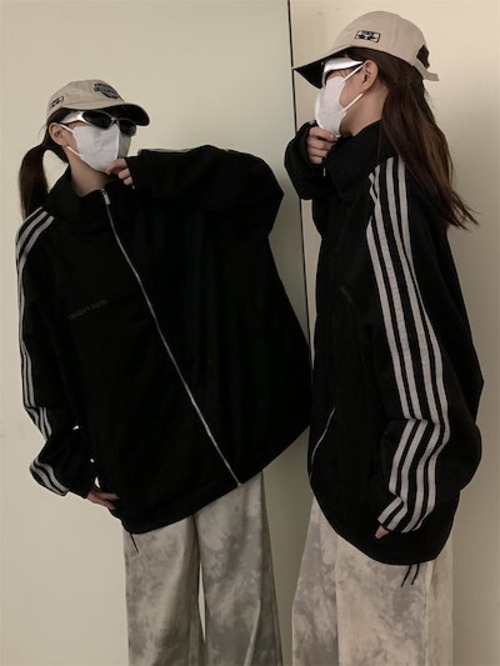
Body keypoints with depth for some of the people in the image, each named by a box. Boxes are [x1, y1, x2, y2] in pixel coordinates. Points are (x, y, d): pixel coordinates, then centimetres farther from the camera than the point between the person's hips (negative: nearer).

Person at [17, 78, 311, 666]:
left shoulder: (171, 201, 5)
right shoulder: (44, 240, 0)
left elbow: (258, 182, -3)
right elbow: (44, 360, 1)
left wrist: (153, 172, -9)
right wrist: (71, 461, 1)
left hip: (229, 433, 2)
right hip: (145, 456, -1)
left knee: (243, 607, 12)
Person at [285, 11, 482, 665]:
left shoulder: (385, 187, -21)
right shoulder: (363, 175, 8)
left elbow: (416, 352, -26)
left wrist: (404, 500, -21)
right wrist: (312, 154, 5)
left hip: (389, 480, -9)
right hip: (352, 462, 9)